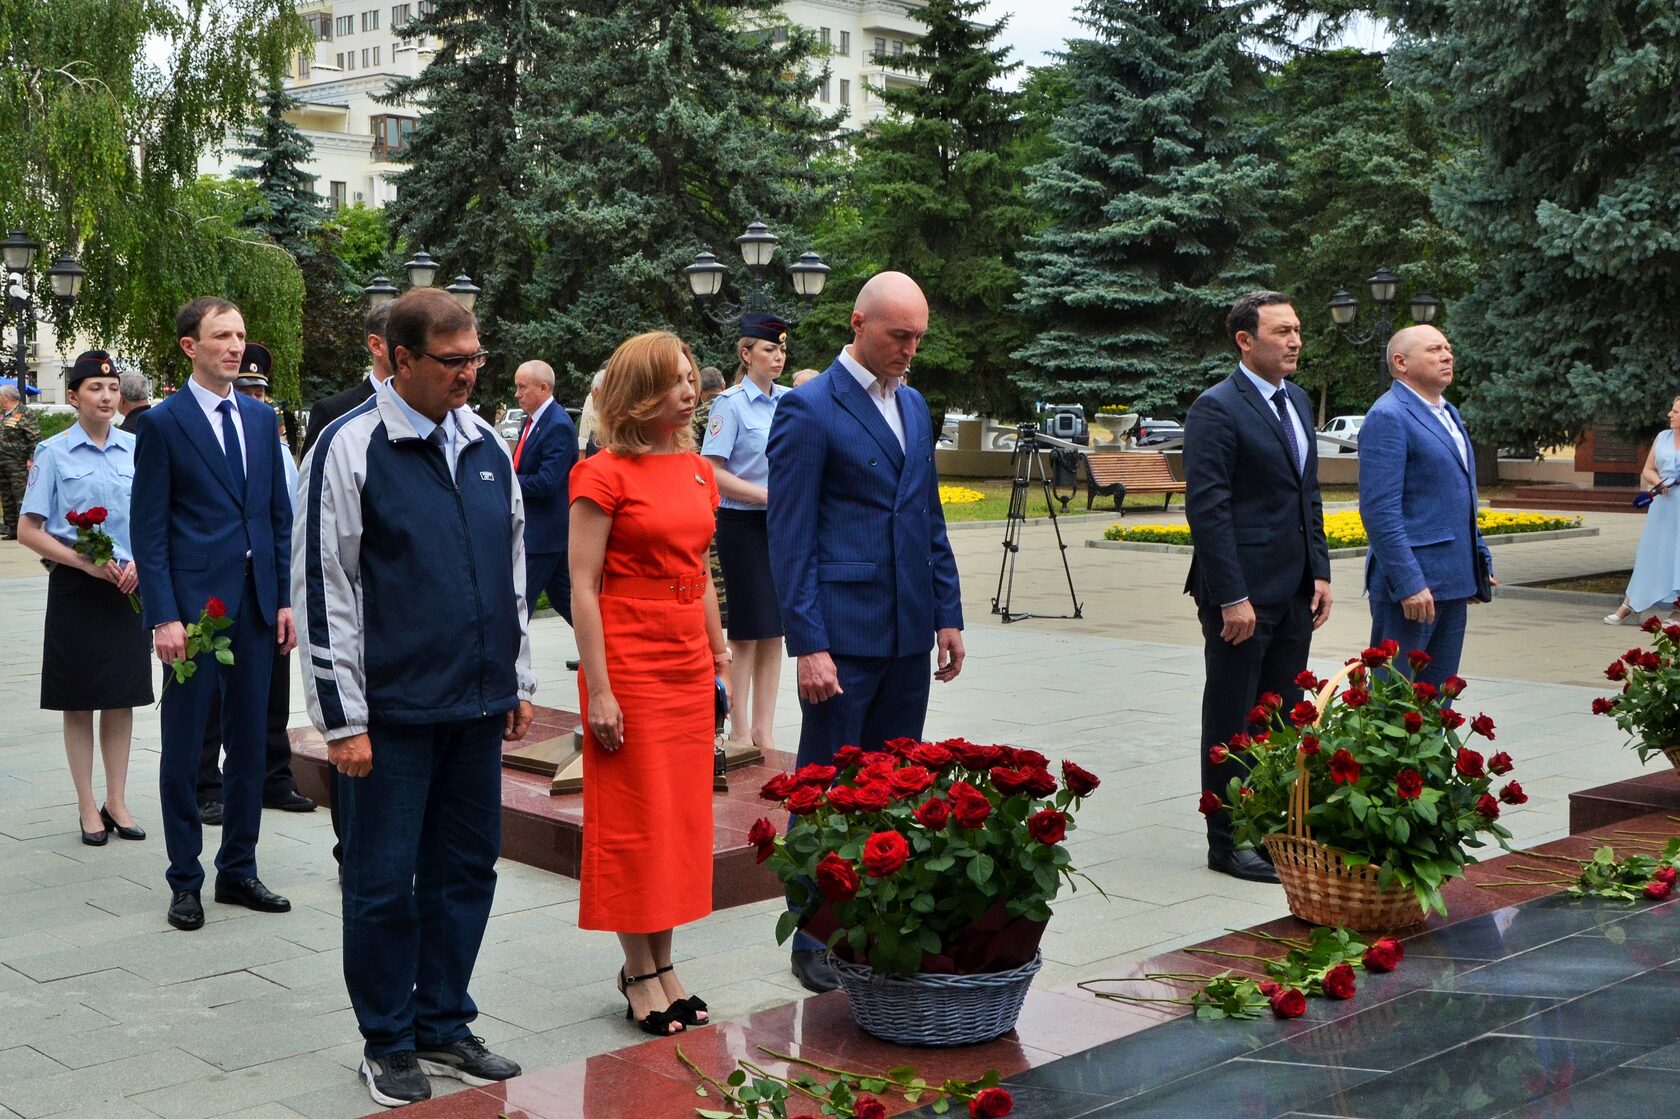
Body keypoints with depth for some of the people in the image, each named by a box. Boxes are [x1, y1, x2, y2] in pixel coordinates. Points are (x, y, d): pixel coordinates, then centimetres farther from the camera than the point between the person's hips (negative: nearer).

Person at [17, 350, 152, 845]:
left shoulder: (136, 448, 5)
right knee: (80, 700, 4)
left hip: (128, 585, 3)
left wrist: (140, 564, -6)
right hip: (77, 589, -3)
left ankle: (117, 801, 17)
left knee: (123, 697, 7)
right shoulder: (55, 453, -4)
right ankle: (88, 808, 12)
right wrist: (84, 563, -15)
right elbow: (29, 531, -4)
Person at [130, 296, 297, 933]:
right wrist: (163, 616, -14)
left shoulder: (261, 418, 11)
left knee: (248, 743, 11)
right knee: (184, 747, 4)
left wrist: (286, 598, 6)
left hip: (255, 603, 5)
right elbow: (149, 529, -7)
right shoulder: (163, 423, -4)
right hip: (194, 604, -5)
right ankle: (185, 880, 14)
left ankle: (238, 870, 22)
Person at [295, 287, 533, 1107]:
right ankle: (388, 1045, 21)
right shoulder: (350, 448, -9)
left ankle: (443, 1027, 28)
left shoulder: (486, 446, 9)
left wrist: (518, 683, 14)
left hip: (478, 703, 6)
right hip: (393, 712, -5)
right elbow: (324, 589, -10)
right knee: (385, 883, 4)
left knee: (465, 871, 13)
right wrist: (343, 720, -12)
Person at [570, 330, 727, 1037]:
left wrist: (720, 660, 14)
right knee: (633, 823, 2)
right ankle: (638, 973, 13)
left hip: (688, 667, 7)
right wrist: (598, 690, -16)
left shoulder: (696, 469, 11)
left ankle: (661, 964, 21)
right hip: (629, 666, -7)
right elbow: (582, 587, -12)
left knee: (683, 818, 10)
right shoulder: (606, 474, -10)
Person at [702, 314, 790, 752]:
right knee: (747, 629, -1)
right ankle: (740, 730, 9)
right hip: (743, 524, -5)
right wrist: (767, 495, -17)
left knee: (774, 629, 8)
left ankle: (764, 730, 16)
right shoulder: (731, 403, -9)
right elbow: (712, 471, -13)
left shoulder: (791, 401, 7)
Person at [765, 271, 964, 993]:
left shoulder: (914, 405, 14)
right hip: (842, 634, -7)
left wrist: (947, 614, 13)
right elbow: (791, 539, -11)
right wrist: (808, 644, -17)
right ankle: (815, 940, 11)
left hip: (908, 634, 7)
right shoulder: (808, 409, -8)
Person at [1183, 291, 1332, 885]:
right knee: (1233, 723, 3)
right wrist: (1232, 598, -20)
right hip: (1243, 593, -8)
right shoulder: (1216, 410, -13)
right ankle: (1227, 842, 12)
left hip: (1294, 591, 8)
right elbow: (1206, 508, -17)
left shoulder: (1298, 401, 14)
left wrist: (1320, 573, 11)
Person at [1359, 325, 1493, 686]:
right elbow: (1380, 511, -19)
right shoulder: (1387, 417, -12)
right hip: (1411, 582, -9)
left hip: (1453, 581, 9)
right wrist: (1409, 583, -23)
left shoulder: (1449, 415, 17)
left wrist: (1479, 561, 21)